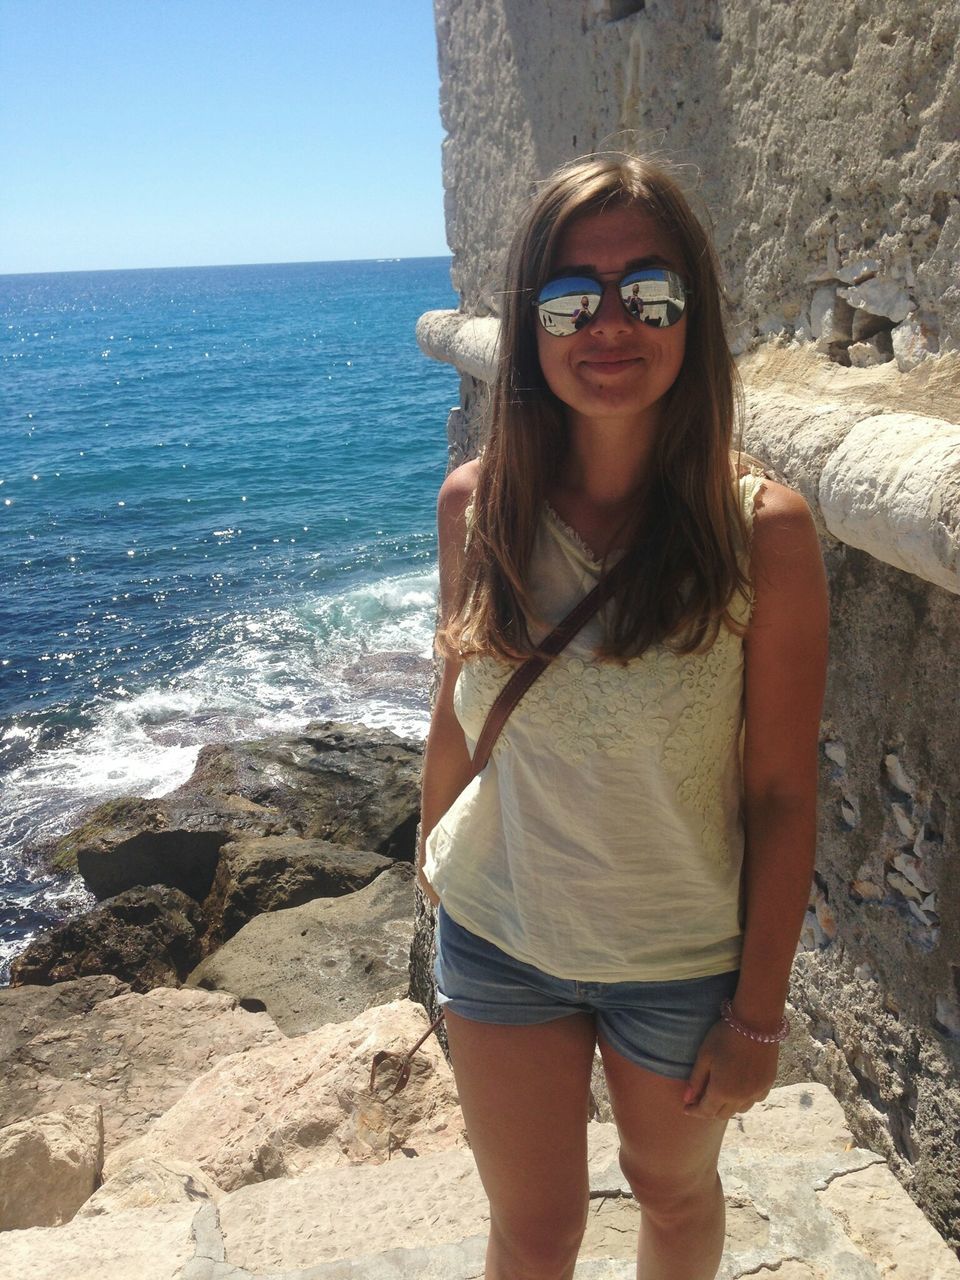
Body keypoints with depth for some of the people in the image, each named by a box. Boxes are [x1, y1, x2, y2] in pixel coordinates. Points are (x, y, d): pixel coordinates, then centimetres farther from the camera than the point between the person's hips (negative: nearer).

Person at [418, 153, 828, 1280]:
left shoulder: (761, 530, -20)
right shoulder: (475, 503, -12)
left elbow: (781, 793, -14)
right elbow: (458, 711, 1)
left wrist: (759, 1014, -8)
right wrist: (433, 863, 12)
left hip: (682, 961, -1)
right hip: (497, 939, 2)